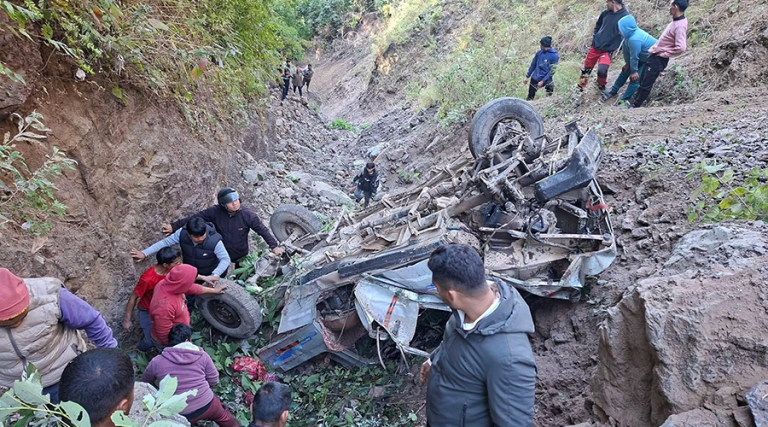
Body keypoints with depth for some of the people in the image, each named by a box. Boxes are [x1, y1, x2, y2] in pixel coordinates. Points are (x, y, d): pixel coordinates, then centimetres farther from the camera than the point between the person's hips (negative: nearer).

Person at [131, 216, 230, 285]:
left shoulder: (214, 240, -36)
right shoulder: (182, 233, -26)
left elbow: (225, 259, -31)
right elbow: (165, 242, -14)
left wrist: (215, 275, -44)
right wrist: (144, 253, -19)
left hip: (209, 275, -3)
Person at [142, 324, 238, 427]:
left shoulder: (156, 361, -5)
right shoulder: (202, 355, -6)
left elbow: (145, 382, 15)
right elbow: (214, 381, 1)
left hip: (179, 415, 0)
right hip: (207, 406, 1)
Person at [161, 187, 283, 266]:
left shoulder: (248, 215, -23)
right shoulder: (216, 212, -20)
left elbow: (263, 230, -18)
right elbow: (195, 217, -17)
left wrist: (274, 246, -23)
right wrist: (174, 226, -21)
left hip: (241, 257, 0)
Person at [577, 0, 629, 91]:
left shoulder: (625, 17, -13)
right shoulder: (606, 13, 2)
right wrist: (594, 37, 10)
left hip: (607, 50, -5)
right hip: (595, 46, 5)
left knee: (602, 70, -22)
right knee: (587, 68, 11)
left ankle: (601, 85, 9)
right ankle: (580, 87, 32)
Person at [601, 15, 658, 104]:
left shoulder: (634, 39, -37)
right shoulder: (629, 34, -10)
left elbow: (634, 57, -26)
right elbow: (626, 50, 1)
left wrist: (634, 71, -15)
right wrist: (627, 63, 6)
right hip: (643, 56, 10)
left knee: (635, 78, -13)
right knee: (626, 70, 16)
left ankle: (624, 101, -7)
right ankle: (613, 91, 30)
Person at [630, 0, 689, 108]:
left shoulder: (680, 25, -23)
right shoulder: (677, 21, 6)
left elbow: (681, 48, -30)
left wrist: (664, 54, -18)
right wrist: (661, 50, 15)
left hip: (659, 59, -10)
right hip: (655, 56, 10)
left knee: (646, 85, 0)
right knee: (643, 81, 18)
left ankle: (635, 106, 11)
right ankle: (635, 103, 29)